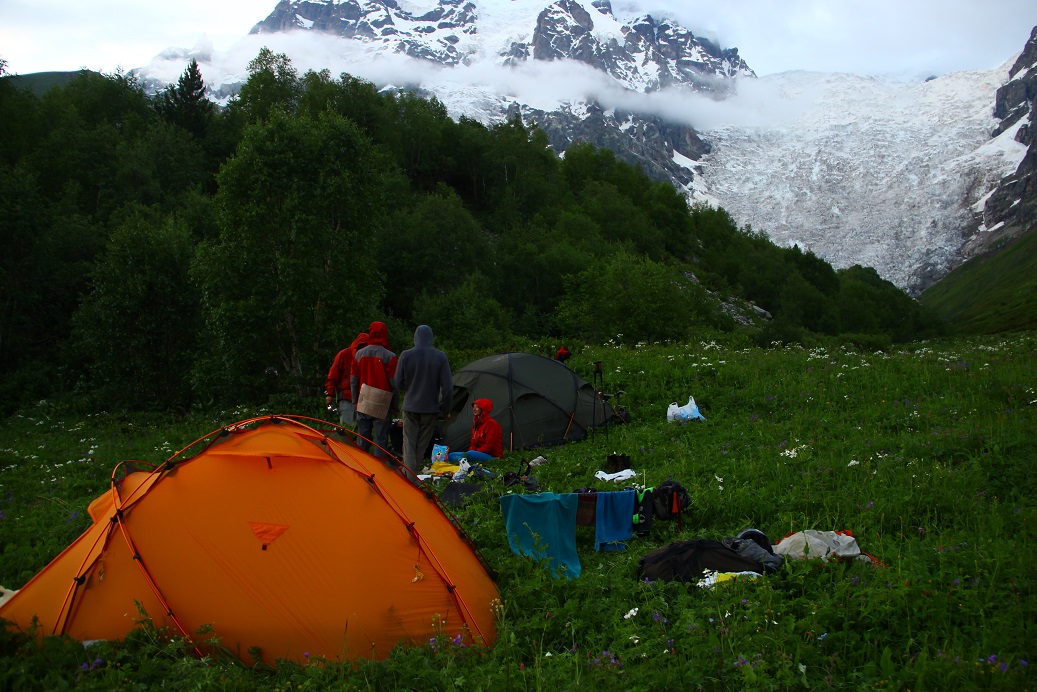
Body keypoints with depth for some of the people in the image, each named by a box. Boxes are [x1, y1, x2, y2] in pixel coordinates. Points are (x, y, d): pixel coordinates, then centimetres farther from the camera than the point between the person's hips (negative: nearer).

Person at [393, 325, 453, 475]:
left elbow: (397, 383, 1)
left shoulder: (405, 355, -6)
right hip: (430, 408, 1)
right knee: (423, 445, 12)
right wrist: (444, 409, 6)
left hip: (410, 407, -1)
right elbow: (447, 386, -5)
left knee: (409, 444, 3)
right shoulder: (440, 357, -6)